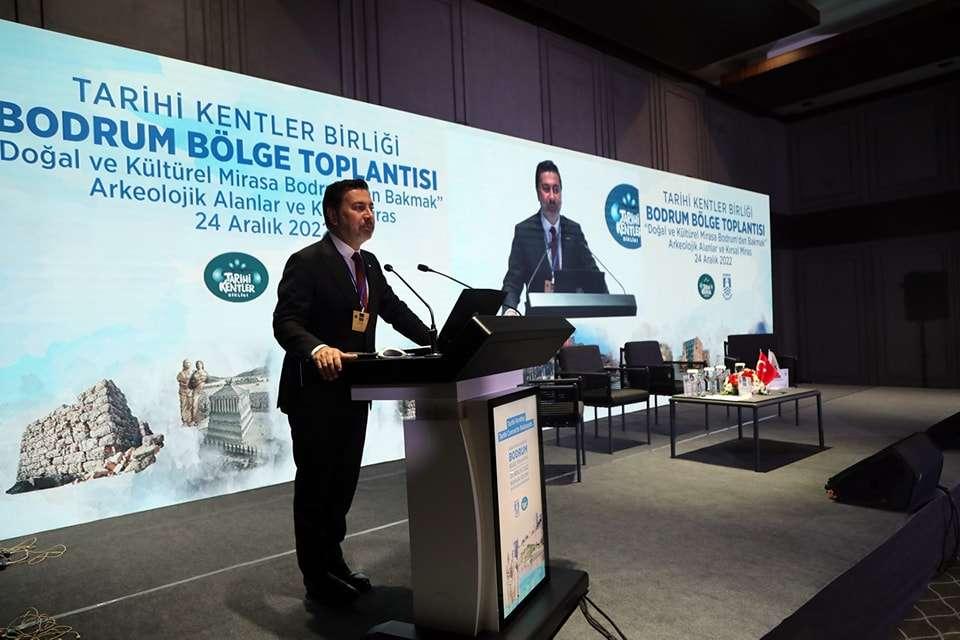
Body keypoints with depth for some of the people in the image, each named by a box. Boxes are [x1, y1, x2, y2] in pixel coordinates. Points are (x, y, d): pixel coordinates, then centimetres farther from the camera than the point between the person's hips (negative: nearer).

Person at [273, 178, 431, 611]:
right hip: (316, 392, -7)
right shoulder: (307, 262, -13)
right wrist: (318, 349, -42)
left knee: (343, 485, 17)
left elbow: (396, 311, 16)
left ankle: (333, 565, 35)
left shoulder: (370, 264, 11)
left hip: (353, 392, 8)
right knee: (315, 487, 6)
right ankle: (318, 584, 21)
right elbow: (285, 321, -21)